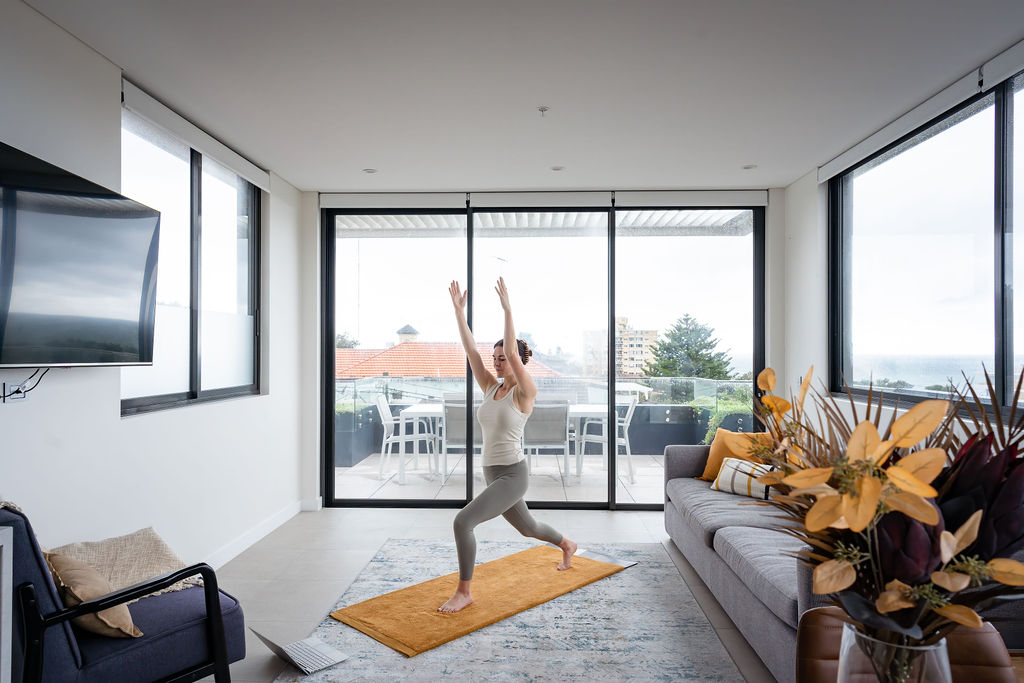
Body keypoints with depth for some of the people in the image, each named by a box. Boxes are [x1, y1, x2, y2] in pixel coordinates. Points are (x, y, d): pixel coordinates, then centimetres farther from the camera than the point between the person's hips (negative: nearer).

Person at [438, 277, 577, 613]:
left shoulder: (525, 392, -12)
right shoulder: (490, 387, 5)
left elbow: (513, 352, -27)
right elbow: (470, 350, -1)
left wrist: (507, 309, -28)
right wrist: (459, 310, -6)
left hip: (512, 475, -8)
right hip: (493, 474, 8)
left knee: (463, 521, -19)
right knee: (527, 527, 26)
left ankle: (464, 592, 0)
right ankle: (567, 545, 55)